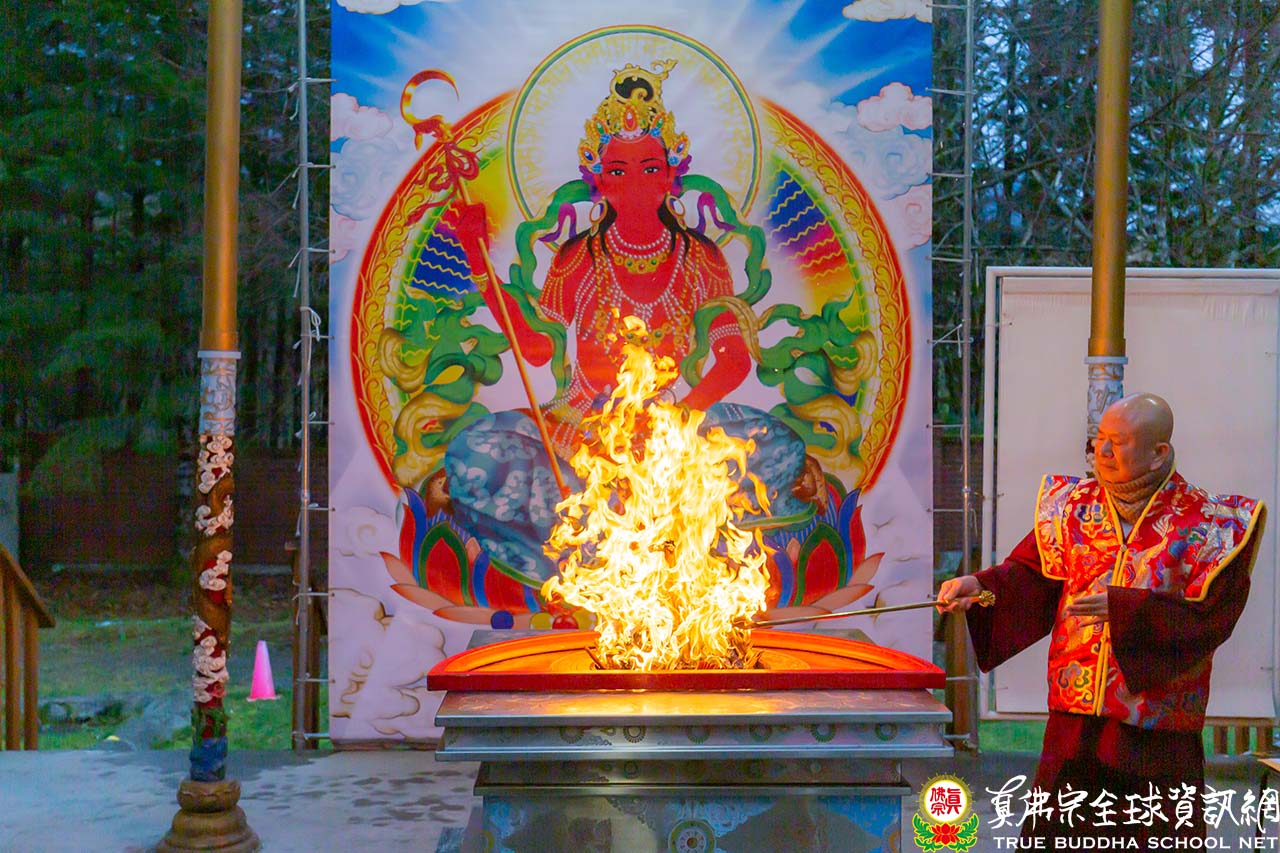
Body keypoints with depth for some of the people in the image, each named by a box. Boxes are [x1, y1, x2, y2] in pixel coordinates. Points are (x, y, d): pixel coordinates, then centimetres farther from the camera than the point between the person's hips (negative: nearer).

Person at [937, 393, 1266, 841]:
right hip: (1074, 719, 3)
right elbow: (1032, 574, 3)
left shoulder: (1208, 526, -6)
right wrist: (979, 585, -15)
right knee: (1051, 832, 7)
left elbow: (1207, 618, -13)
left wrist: (1123, 609, -24)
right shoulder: (1072, 505, 7)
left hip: (1158, 730, -3)